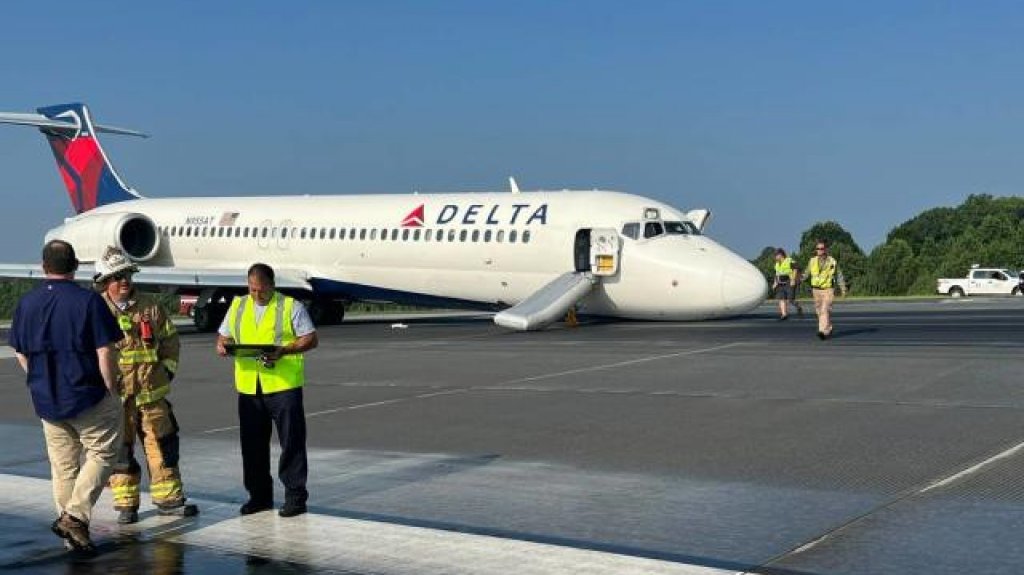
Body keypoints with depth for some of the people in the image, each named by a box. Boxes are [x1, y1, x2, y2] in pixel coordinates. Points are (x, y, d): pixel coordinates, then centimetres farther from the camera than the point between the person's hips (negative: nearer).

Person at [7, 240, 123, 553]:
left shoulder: (26, 303, 3)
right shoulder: (88, 301, -13)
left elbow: (20, 353, 10)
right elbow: (105, 353, -15)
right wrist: (112, 390, -3)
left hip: (46, 399, 5)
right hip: (88, 396, -5)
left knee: (62, 463, 13)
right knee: (102, 453, 9)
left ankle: (71, 533, 19)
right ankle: (75, 515, -6)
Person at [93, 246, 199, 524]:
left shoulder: (149, 305, 5)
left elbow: (170, 338, 15)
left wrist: (168, 368, 8)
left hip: (152, 391, 3)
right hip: (115, 394, -3)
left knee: (163, 444, 8)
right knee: (121, 449, 4)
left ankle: (169, 498, 19)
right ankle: (126, 503, 16)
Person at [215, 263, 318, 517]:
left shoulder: (291, 306, 0)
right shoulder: (238, 306, 13)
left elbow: (310, 339, -3)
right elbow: (224, 336, 19)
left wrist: (284, 350, -19)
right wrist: (222, 346, -5)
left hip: (284, 384, -4)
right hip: (248, 386, 4)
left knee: (291, 442, -2)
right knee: (252, 444, 9)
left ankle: (295, 496, 6)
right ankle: (259, 495, 20)